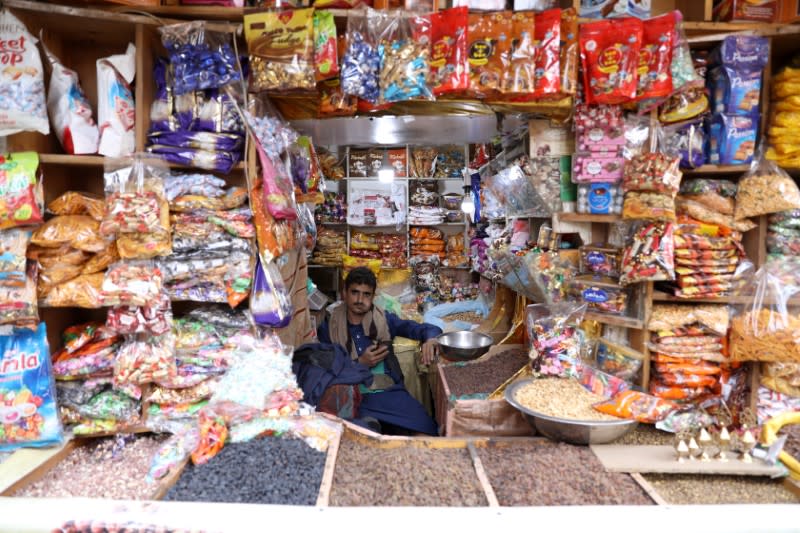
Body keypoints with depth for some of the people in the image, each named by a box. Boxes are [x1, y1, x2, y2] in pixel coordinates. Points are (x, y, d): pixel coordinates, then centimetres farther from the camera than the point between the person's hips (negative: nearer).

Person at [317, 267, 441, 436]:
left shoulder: (384, 320, 11)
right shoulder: (328, 328, 7)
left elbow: (421, 328, 4)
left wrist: (430, 339, -19)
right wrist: (360, 363, -9)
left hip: (390, 392, 3)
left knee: (426, 431, -21)